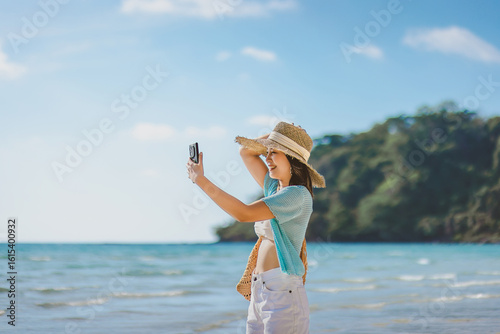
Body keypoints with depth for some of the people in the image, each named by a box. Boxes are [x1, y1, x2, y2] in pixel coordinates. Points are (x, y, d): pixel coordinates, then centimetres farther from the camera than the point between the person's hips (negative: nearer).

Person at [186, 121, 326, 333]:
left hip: (283, 290, -9)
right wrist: (274, 137, 13)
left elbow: (244, 214, -19)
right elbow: (245, 151, 27)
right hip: (259, 290, 9)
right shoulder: (275, 187, 15)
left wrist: (201, 180, -15)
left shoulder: (297, 195, -12)